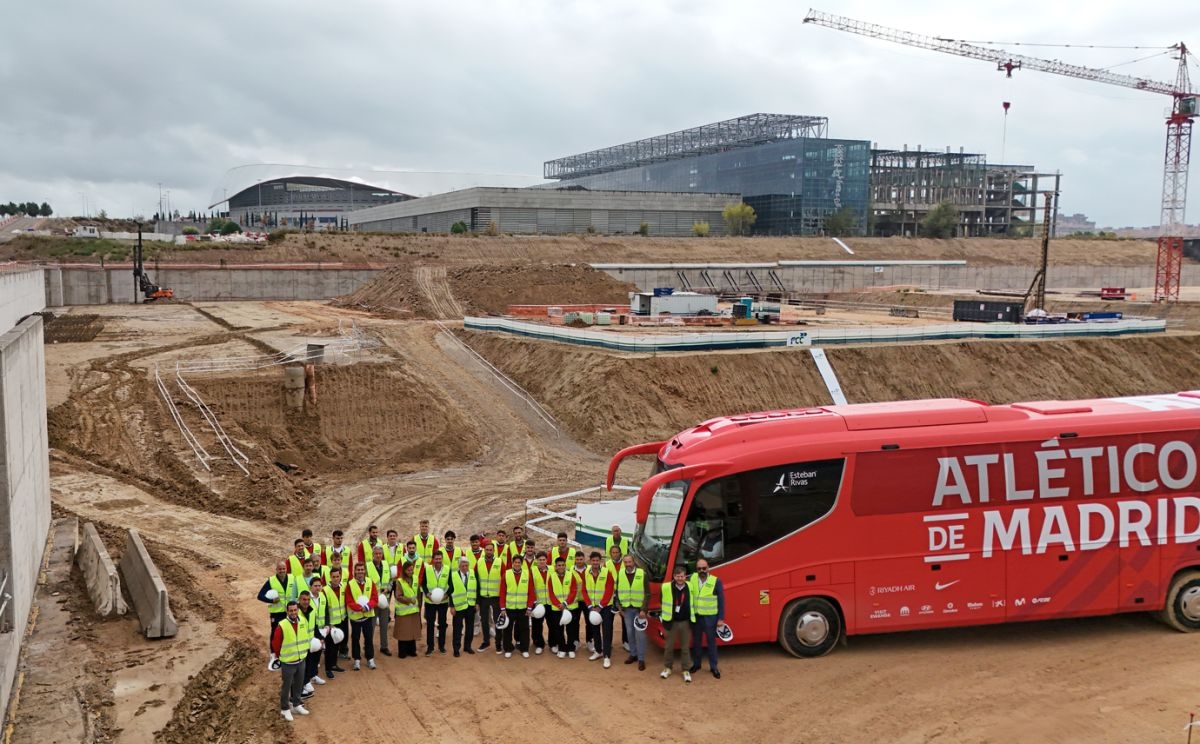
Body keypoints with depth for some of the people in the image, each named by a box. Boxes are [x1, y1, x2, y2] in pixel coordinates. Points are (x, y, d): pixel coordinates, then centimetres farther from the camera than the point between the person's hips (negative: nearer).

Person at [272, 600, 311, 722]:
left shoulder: (303, 621, -6)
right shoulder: (282, 625, -22)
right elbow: (276, 643, -10)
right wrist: (279, 656, 2)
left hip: (301, 660, 5)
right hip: (287, 662, -5)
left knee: (299, 685, 19)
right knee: (286, 686, 8)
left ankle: (296, 705, 36)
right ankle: (285, 709, 23)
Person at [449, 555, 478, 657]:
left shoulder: (474, 574, 1)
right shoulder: (453, 575, -6)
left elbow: (477, 589, 5)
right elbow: (450, 591, -5)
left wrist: (477, 603, 1)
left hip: (471, 605, 3)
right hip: (458, 606, -3)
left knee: (470, 627, 9)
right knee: (458, 628, 2)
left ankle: (467, 646, 21)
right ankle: (456, 648, 10)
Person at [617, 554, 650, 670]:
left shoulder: (642, 574, -6)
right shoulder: (620, 575, 4)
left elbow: (647, 593, -6)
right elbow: (617, 592, 11)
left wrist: (643, 609, -11)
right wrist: (620, 607, 4)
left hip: (639, 608, -3)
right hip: (626, 609, 3)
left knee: (640, 633, -4)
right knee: (630, 632, 11)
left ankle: (641, 659, 1)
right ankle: (633, 654, 25)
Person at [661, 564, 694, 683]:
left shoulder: (690, 587, -7)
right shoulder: (666, 587, -10)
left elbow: (693, 603, 8)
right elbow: (663, 602, 6)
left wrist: (692, 617, 6)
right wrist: (665, 615, 7)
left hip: (685, 622, 0)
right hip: (671, 622, 0)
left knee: (685, 647, 9)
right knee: (669, 646, 12)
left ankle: (686, 670, 20)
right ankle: (667, 668, 28)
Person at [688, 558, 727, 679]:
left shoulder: (716, 581, -9)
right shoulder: (692, 579, -1)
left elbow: (721, 601, -5)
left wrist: (721, 618, -7)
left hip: (710, 617, -3)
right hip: (695, 616, 3)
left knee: (711, 642, 8)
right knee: (696, 642, 15)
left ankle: (713, 667, 20)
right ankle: (696, 664, 30)